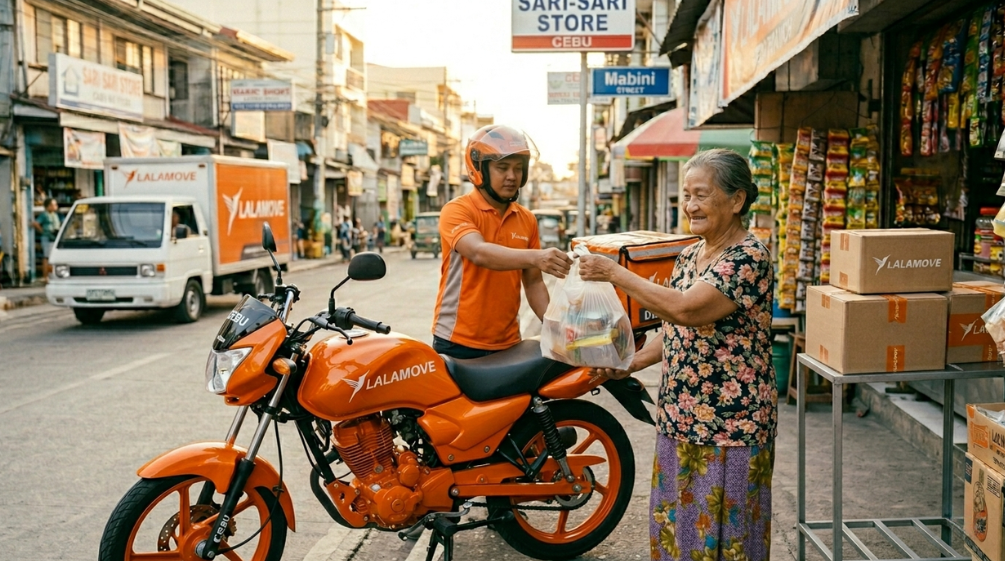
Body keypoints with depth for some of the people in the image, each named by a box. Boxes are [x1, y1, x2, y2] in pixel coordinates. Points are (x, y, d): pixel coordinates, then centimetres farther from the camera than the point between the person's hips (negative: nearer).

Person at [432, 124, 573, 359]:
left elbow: (533, 282, 9)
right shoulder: (456, 210, -10)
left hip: (508, 344, 5)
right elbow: (479, 253, -28)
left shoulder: (527, 220, 7)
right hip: (458, 344, -5)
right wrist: (534, 257, -43)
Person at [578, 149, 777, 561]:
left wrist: (615, 273, -22)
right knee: (675, 526, 17)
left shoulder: (750, 257, -15)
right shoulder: (689, 255, 10)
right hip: (679, 419, 8)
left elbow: (687, 310, -28)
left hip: (730, 427, -8)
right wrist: (631, 364, 6)